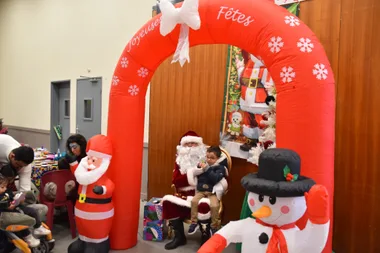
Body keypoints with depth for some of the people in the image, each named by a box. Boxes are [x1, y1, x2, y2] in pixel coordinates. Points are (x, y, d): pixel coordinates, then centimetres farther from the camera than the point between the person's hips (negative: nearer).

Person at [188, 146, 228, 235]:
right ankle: (194, 222, -5)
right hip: (201, 190, 4)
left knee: (214, 205, -27)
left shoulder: (220, 168, 0)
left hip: (213, 192, -4)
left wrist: (207, 169, -21)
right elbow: (194, 173, 14)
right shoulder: (203, 164, 15)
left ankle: (214, 226, -5)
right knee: (194, 201, -23)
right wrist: (199, 167, -4)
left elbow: (215, 179, -17)